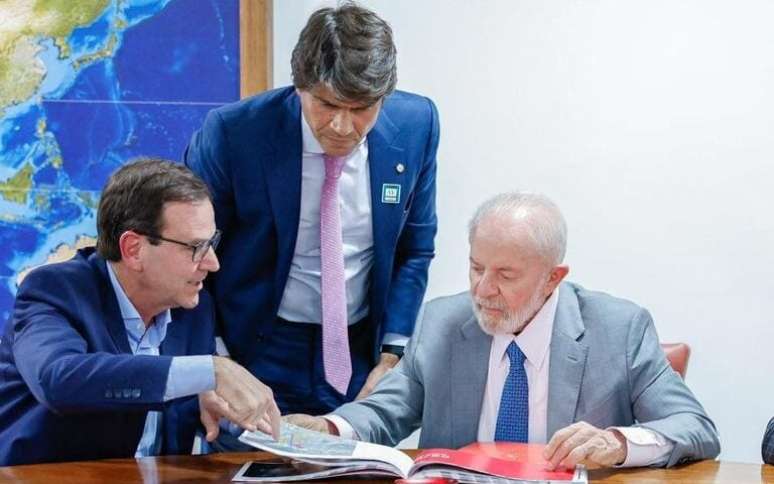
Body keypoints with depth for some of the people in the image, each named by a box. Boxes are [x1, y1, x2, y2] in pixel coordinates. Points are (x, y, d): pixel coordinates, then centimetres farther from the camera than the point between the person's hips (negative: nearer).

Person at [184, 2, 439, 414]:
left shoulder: (415, 126, -9)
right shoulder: (234, 132, -19)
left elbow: (414, 250, 3)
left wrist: (391, 358, -4)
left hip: (361, 355, 3)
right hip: (258, 354, -2)